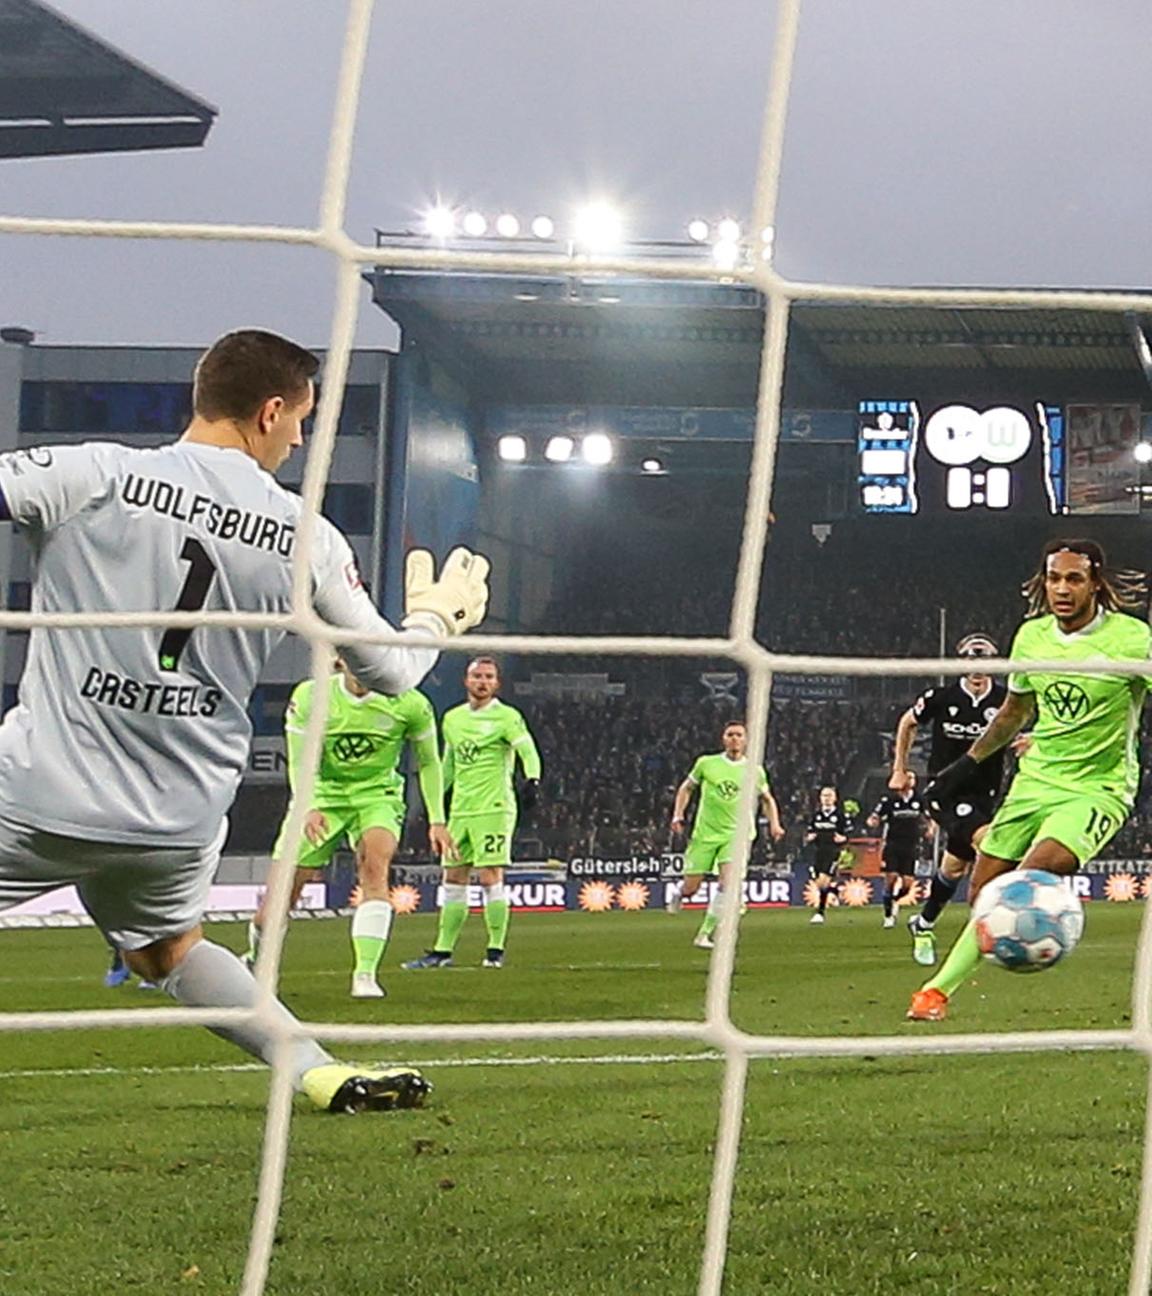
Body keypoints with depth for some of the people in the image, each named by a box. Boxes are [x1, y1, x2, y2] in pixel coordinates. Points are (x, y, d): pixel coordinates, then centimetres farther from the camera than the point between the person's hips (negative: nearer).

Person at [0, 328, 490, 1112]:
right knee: (170, 946, 29)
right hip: (181, 820, 4)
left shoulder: (92, 476, -8)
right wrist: (439, 612, 32)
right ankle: (322, 1071, 21)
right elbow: (391, 670, 12)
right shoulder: (307, 540, 2)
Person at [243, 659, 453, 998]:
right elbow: (299, 762, -10)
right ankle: (257, 949, 32)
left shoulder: (408, 703, -11)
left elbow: (428, 762, 3)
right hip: (323, 796, 1)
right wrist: (309, 808, -27)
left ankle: (365, 975, -31)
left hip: (377, 795, 0)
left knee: (374, 866, -29)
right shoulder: (309, 696, -12)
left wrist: (436, 821, -3)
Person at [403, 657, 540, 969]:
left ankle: (496, 949, -3)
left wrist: (532, 781, -33)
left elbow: (528, 751, -16)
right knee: (453, 879, 7)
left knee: (490, 877, -10)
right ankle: (443, 950, 12)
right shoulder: (453, 718, 15)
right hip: (460, 810, 6)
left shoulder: (506, 717, -4)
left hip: (494, 808, -6)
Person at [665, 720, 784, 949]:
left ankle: (704, 934, -9)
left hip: (736, 835, 0)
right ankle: (678, 891, 39)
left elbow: (767, 799, 19)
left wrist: (774, 823, 3)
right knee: (691, 888, 0)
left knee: (728, 883, -20)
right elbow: (686, 788, 14)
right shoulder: (706, 763, 2)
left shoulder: (754, 771, 4)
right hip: (705, 834, 0)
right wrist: (678, 815, 1)